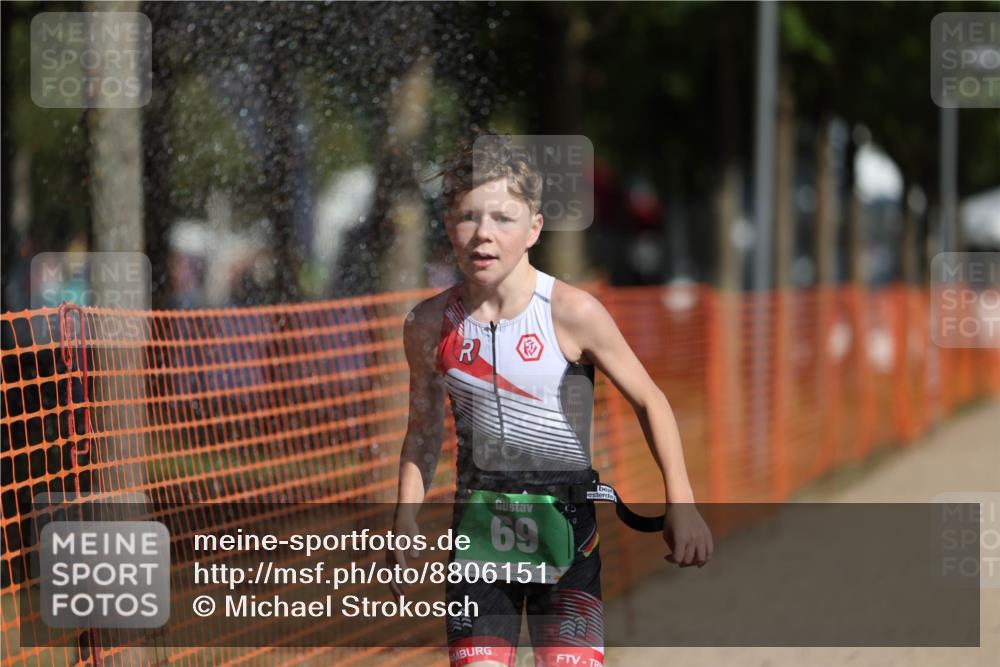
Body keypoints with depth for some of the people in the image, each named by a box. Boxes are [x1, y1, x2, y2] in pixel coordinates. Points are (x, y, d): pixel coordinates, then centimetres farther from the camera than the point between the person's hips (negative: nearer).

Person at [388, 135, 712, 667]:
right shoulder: (428, 325, -1)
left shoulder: (572, 313, -11)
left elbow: (648, 401, -2)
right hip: (479, 530, 3)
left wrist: (681, 503, -9)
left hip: (564, 527, -3)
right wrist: (404, 528, 8)